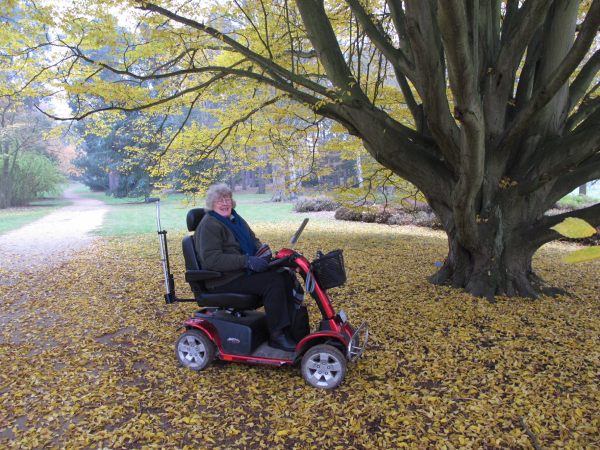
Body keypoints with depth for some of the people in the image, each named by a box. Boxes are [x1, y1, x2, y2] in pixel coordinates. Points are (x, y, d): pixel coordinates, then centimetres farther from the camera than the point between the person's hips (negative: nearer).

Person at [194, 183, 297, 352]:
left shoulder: (234, 218, 15)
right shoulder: (209, 225, -13)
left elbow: (252, 240, 24)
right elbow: (211, 259, -24)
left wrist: (263, 248, -1)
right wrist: (246, 261, -29)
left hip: (243, 271, 9)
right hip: (224, 279, -8)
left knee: (286, 276, -10)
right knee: (273, 281, -25)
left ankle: (292, 329, -7)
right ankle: (276, 336, -16)